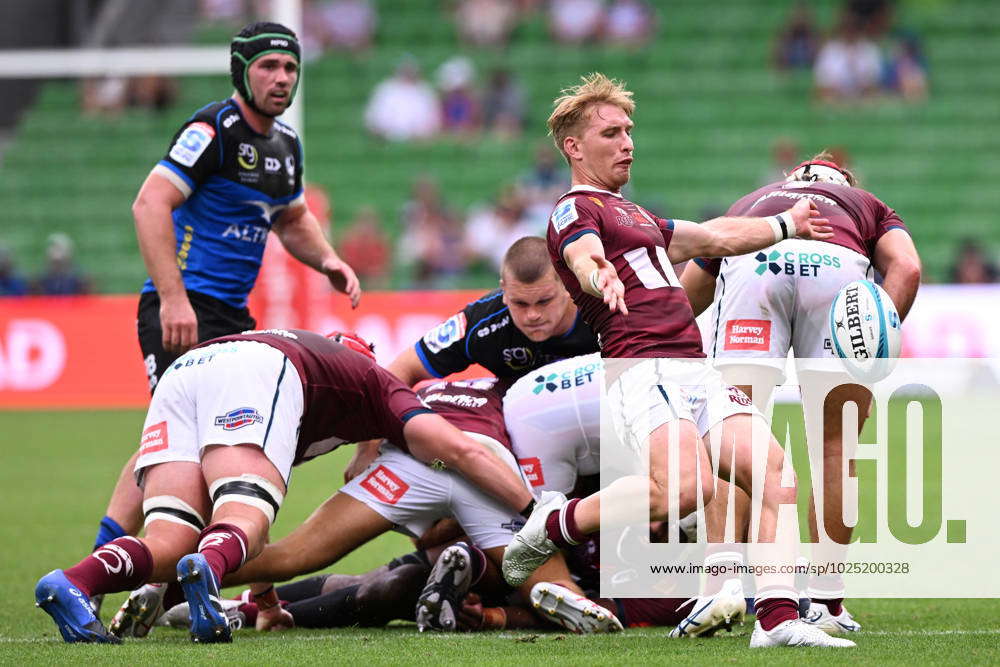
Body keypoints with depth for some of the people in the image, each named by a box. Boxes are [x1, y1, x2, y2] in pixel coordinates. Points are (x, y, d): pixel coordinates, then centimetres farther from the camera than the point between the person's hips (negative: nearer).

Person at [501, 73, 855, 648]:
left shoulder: (637, 218, 31)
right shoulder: (574, 210, 2)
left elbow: (715, 238, 44)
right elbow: (584, 257, -20)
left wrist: (787, 225, 53)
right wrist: (601, 277, -44)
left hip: (696, 370, 9)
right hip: (643, 369, -9)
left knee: (776, 475, -10)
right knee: (687, 487, -31)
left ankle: (778, 619, -16)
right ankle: (556, 526, -10)